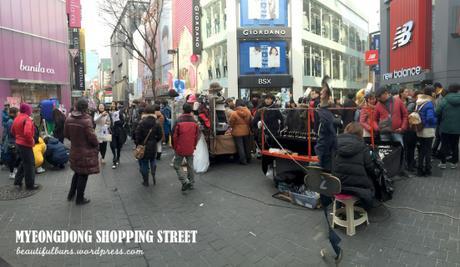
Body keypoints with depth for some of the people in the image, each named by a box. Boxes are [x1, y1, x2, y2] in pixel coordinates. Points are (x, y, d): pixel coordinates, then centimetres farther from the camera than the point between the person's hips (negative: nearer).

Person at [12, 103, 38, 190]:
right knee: (29, 164, 2)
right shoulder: (27, 119, -20)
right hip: (25, 145, -9)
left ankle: (18, 181, 28)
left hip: (18, 144, 9)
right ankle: (30, 185, 10)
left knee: (23, 162, 23)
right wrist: (31, 142, -18)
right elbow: (27, 133, -32)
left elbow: (13, 131, 17)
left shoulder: (17, 118, 8)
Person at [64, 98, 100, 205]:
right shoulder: (86, 120, -23)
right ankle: (80, 199, 18)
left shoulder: (69, 119, -1)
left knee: (77, 172, 25)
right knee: (83, 174, 6)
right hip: (85, 152, -7)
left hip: (74, 150, 7)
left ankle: (71, 194, 36)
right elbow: (91, 136, -20)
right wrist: (96, 144, -2)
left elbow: (66, 134, 8)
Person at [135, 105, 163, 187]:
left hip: (143, 146, -2)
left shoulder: (142, 122, -12)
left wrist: (137, 143, 2)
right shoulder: (157, 122, -5)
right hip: (153, 146, 3)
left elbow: (137, 134, -13)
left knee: (144, 163, 9)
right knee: (153, 160, 25)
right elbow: (160, 135, -3)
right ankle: (153, 175, 9)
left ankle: (145, 181, 16)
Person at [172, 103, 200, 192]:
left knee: (177, 166, 8)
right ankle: (191, 183, 22)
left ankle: (185, 182, -4)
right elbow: (197, 135, 6)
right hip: (190, 149, 4)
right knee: (190, 166, 15)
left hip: (180, 148, -4)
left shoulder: (178, 121, -13)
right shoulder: (194, 122, 0)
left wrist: (174, 147, 4)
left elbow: (174, 135, -10)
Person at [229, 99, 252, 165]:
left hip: (238, 132, -4)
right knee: (247, 145, 17)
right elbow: (250, 121, 5)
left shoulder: (234, 113, -17)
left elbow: (231, 123, -9)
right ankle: (248, 159, 29)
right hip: (246, 131, 5)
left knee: (240, 146, 4)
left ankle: (243, 160, 6)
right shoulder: (248, 112, -4)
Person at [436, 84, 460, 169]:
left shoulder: (444, 100, -11)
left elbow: (437, 113, -11)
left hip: (445, 127, -2)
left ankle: (443, 162, 11)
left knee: (444, 145, 8)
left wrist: (441, 120, 8)